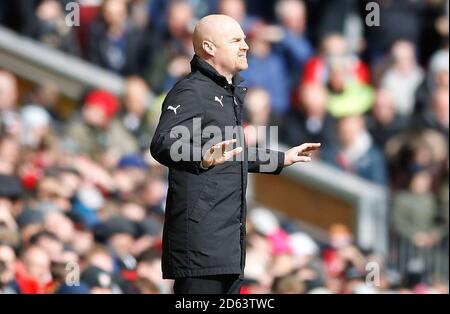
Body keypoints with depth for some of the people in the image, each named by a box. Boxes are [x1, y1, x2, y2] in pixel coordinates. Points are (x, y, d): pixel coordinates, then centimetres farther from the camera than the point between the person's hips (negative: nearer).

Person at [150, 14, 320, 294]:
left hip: (231, 238, 10)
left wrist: (283, 159, 41)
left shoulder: (231, 94, 21)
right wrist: (203, 159, -45)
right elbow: (163, 144, -26)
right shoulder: (190, 92, -11)